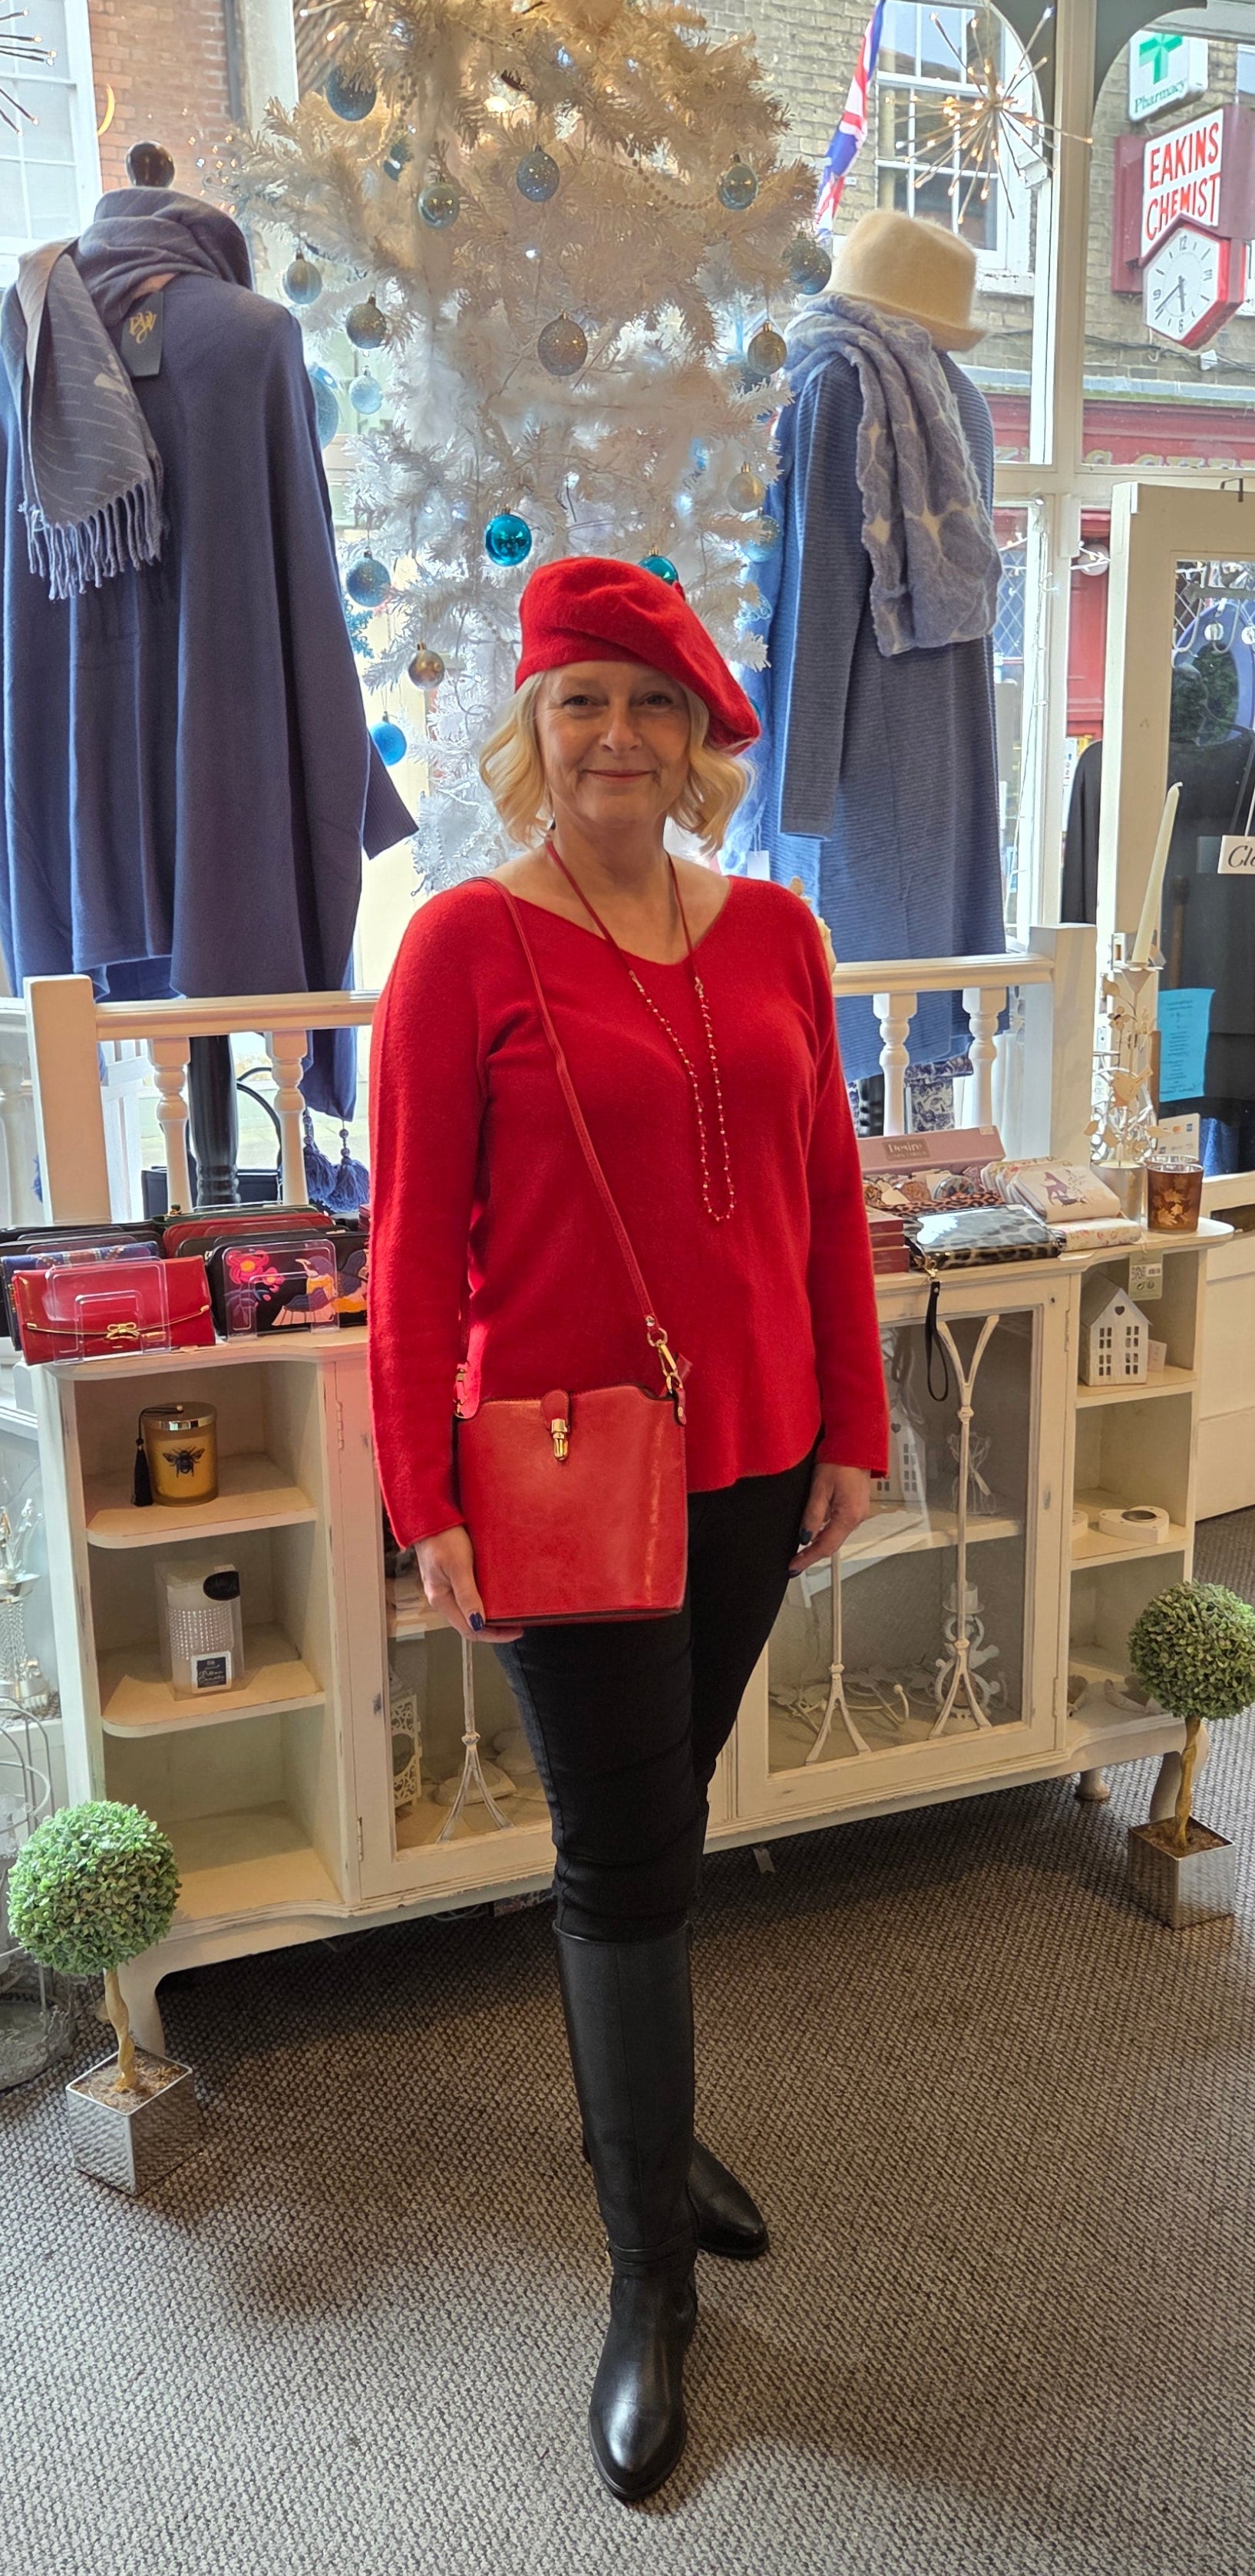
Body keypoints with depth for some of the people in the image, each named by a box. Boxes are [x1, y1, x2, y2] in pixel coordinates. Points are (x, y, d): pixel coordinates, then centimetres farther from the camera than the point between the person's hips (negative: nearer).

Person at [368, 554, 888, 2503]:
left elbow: (830, 1196, 8)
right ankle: (653, 2277, 25)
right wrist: (425, 1503, -11)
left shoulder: (775, 933, 5)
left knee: (661, 1819, 20)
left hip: (751, 1458, 5)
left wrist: (851, 1430, 8)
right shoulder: (465, 942, -8)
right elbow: (414, 1242, -9)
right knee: (626, 1852, 5)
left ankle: (638, 2110, 46)